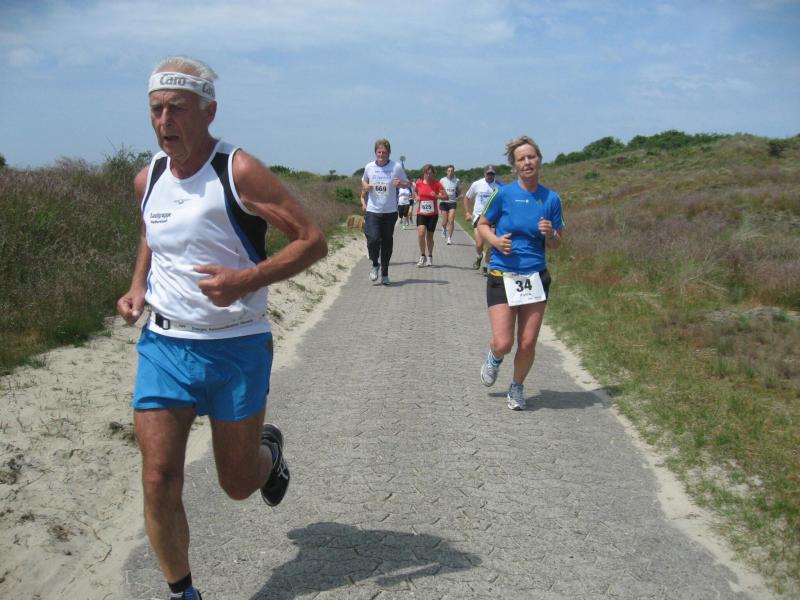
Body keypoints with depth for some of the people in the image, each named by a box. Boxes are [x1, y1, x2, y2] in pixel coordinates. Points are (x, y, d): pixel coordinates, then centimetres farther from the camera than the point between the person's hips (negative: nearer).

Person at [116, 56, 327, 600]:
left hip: (236, 349, -4)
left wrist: (245, 279, -25)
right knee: (159, 482, -4)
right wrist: (138, 287, 8)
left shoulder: (239, 173, -13)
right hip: (163, 345, 4)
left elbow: (312, 241, -13)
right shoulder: (147, 179, 5)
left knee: (238, 483, 11)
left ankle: (268, 449, 48)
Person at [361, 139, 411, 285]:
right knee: (373, 239, -15)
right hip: (372, 210, 0)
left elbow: (407, 184, 6)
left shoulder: (396, 167, -4)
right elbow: (364, 181, 22)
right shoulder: (369, 167, 2)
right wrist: (365, 187, -1)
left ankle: (385, 273, 23)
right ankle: (374, 264, 14)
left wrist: (400, 184, -16)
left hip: (390, 211, 0)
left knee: (387, 242, 7)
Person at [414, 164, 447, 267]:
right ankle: (422, 256, -2)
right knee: (421, 233, -18)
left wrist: (436, 196, -23)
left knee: (429, 236, 8)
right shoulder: (419, 183, 0)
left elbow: (445, 196, -6)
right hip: (421, 213, 1)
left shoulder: (436, 184, -5)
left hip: (433, 214, 0)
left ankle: (430, 257, 28)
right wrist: (416, 197, 0)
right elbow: (415, 191, 21)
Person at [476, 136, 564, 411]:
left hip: (536, 277, 2)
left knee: (527, 344, 3)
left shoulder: (551, 199, 2)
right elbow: (483, 224, 7)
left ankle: (516, 388, 29)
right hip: (502, 275, -2)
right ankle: (494, 358, 30)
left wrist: (550, 234, -14)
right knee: (503, 343, -8)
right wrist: (496, 240, -13)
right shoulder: (503, 194, -5)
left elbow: (556, 244, 9)